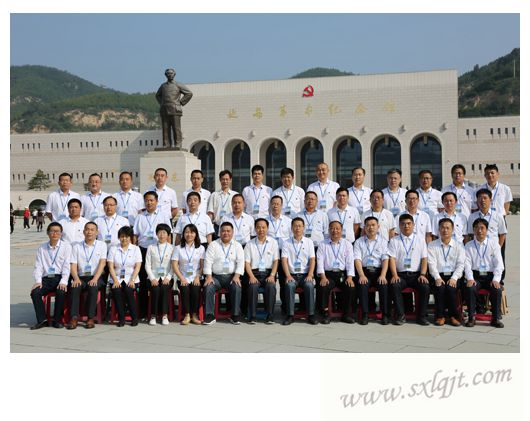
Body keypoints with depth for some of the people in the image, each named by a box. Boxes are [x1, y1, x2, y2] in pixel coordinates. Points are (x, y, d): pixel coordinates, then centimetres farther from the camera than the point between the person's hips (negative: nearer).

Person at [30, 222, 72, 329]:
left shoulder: (66, 246, 8)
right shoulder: (42, 248, 17)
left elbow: (66, 266, -2)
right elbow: (38, 267, 10)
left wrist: (63, 282, -16)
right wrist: (38, 281, -9)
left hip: (60, 278, -3)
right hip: (46, 278, 3)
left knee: (61, 292, -32)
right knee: (35, 292, -25)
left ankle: (57, 320, -18)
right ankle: (42, 320, -17)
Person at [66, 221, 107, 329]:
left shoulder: (101, 245, 10)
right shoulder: (76, 247, 13)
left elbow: (102, 263, -2)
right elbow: (73, 265, 5)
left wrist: (95, 279, -17)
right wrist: (76, 278, -15)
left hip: (96, 277, -1)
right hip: (81, 277, 1)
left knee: (93, 287, -34)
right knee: (75, 287, -31)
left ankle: (91, 318, -29)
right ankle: (74, 318, -32)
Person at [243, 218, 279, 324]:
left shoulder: (273, 242, 11)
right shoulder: (250, 244, 11)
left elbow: (276, 261, 5)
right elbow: (247, 262, 4)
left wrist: (272, 275, -9)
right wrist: (251, 276, -12)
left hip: (268, 273, 0)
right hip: (254, 273, 0)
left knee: (271, 286, -31)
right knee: (253, 286, -31)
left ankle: (270, 316, -22)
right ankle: (252, 316, -24)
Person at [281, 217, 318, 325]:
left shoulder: (309, 242, 12)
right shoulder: (287, 243, 9)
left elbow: (312, 260, 4)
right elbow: (284, 260, 0)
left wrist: (310, 275, -11)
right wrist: (288, 275, -14)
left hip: (305, 274, 0)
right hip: (292, 275, 0)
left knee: (309, 285, -31)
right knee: (289, 285, -32)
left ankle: (311, 315, -23)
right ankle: (290, 315, -25)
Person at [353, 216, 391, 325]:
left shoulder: (383, 241, 14)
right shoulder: (359, 242, 13)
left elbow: (385, 259, 2)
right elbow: (357, 259, 1)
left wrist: (383, 275, -14)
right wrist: (361, 275, -15)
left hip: (378, 271, 0)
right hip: (364, 271, 0)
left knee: (384, 285, -29)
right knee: (362, 285, -31)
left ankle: (385, 315, -20)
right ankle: (364, 314, -24)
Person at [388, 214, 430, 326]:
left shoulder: (420, 240, 15)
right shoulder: (394, 241, 10)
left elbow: (424, 259, 8)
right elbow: (392, 259, 0)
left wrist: (423, 274, -7)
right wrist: (394, 275, -14)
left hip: (416, 274, 1)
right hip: (400, 274, -1)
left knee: (425, 287, -27)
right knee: (394, 286, -31)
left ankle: (421, 316, -12)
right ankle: (400, 315, -19)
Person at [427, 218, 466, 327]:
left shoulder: (458, 246, 13)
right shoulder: (432, 246, 11)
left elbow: (460, 264, 3)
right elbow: (432, 264, -1)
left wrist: (454, 278, -14)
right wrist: (437, 278, -18)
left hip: (454, 276, 0)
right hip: (438, 276, 0)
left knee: (450, 288, -31)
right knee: (440, 287, -32)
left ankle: (453, 316, -15)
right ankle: (440, 316, -17)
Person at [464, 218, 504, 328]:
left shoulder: (494, 244, 9)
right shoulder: (468, 246, 9)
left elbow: (498, 264, 2)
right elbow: (467, 264, 0)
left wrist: (496, 280, -13)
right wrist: (470, 279, -17)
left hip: (490, 275, 0)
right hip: (475, 276, 0)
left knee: (497, 289, -29)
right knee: (470, 288, -30)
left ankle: (496, 318, -14)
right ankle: (471, 317, -19)